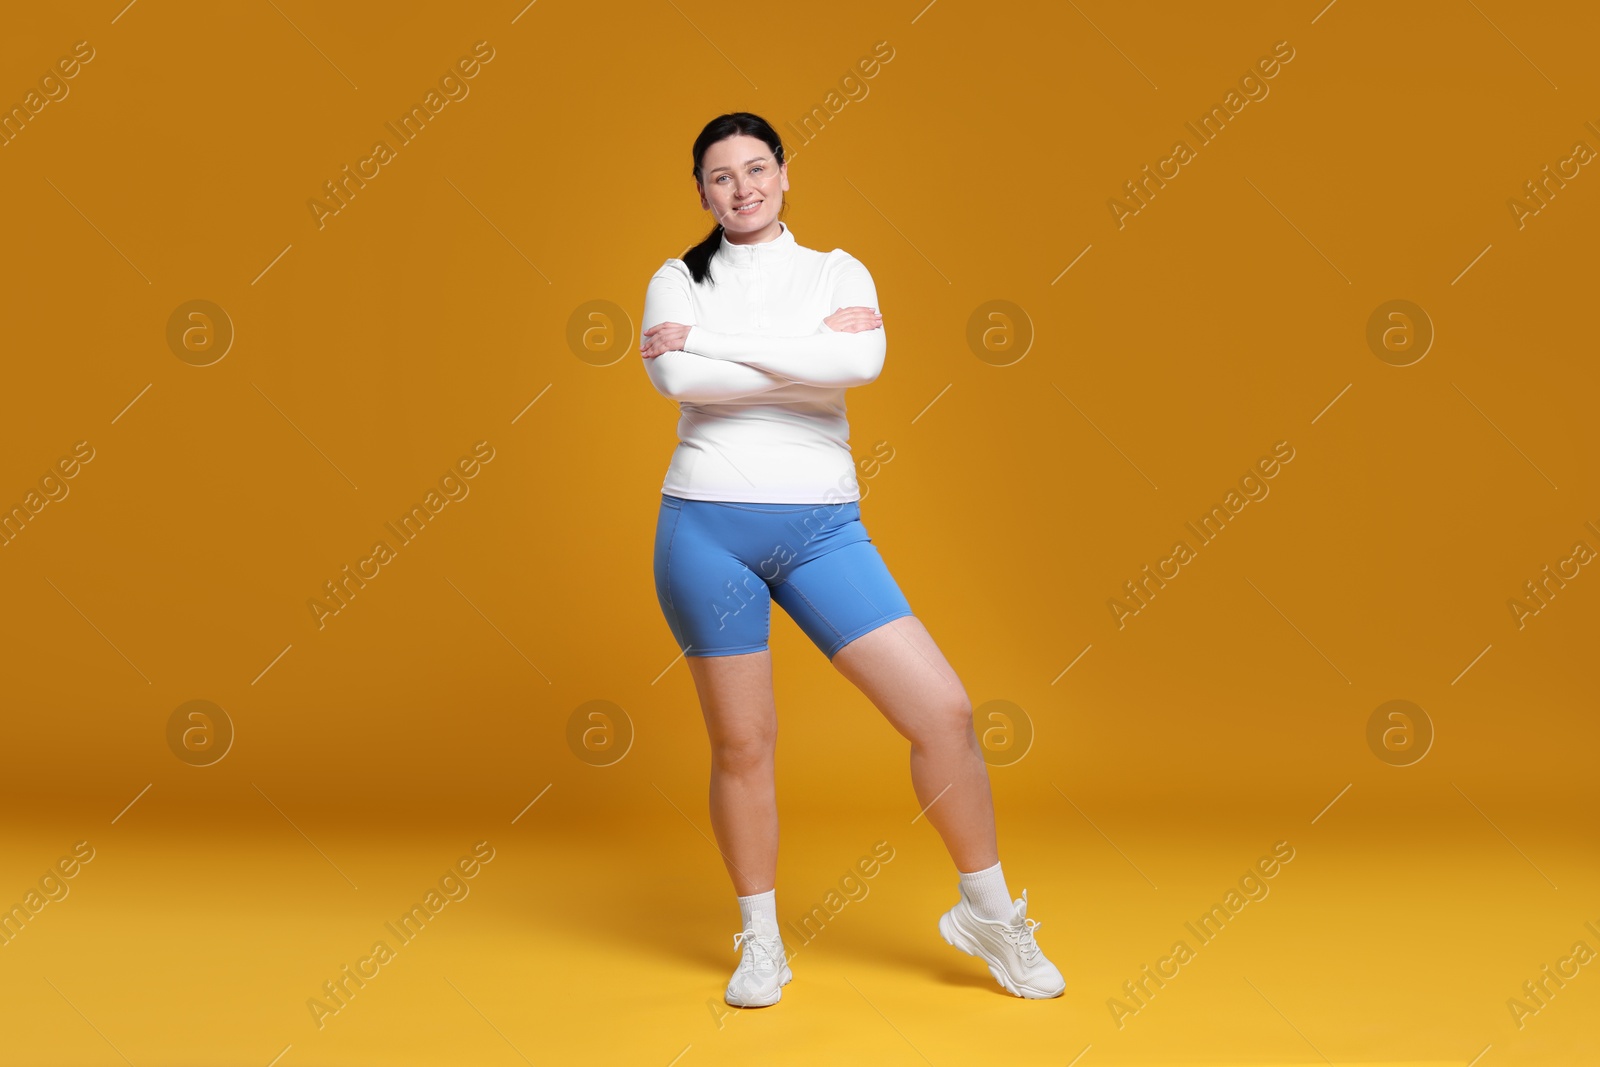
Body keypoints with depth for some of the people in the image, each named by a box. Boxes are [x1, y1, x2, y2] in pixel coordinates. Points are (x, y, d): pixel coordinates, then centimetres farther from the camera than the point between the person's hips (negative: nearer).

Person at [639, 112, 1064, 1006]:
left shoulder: (839, 272, 9)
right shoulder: (679, 282, 8)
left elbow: (865, 361, -14)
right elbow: (680, 380, -13)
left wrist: (709, 340, -11)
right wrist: (812, 351, -9)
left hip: (823, 529, 1)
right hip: (709, 523, -1)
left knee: (944, 709, -7)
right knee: (743, 742, 5)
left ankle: (989, 912, 13)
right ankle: (761, 942, 24)